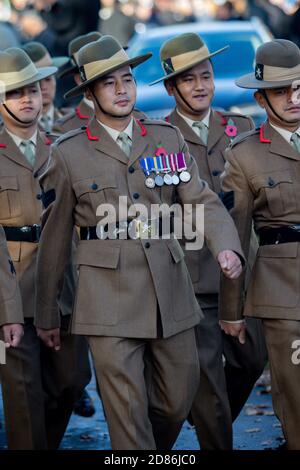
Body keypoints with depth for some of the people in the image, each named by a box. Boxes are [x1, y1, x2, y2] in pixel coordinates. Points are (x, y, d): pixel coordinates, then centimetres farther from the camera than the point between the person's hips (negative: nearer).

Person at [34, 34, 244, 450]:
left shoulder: (168, 138, 9)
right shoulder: (69, 154, 1)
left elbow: (203, 201, 2)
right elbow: (55, 239, 5)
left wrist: (227, 246, -19)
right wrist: (46, 314, 9)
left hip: (171, 289, 3)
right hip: (110, 297, -3)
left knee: (179, 400, 11)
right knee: (127, 412, -5)